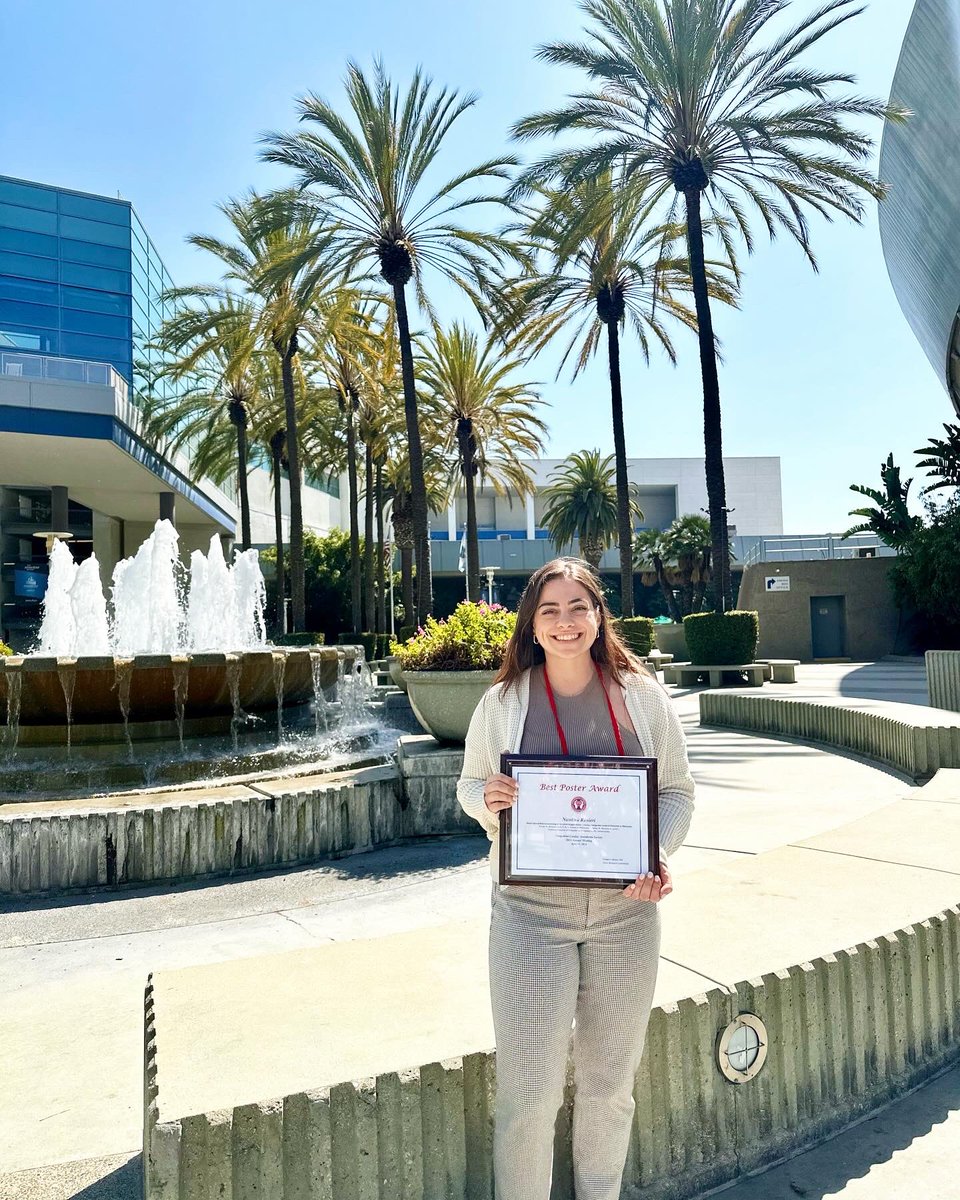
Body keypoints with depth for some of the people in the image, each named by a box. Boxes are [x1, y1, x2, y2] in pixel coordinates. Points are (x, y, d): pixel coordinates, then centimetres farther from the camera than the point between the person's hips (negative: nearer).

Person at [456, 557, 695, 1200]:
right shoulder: (503, 701, -3)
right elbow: (469, 786, 7)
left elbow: (678, 791, 5)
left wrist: (658, 855, -13)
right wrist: (488, 799, -17)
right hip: (532, 911, -1)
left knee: (611, 1085, 19)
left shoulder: (644, 696, -1)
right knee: (530, 1091, 4)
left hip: (626, 912, 2)